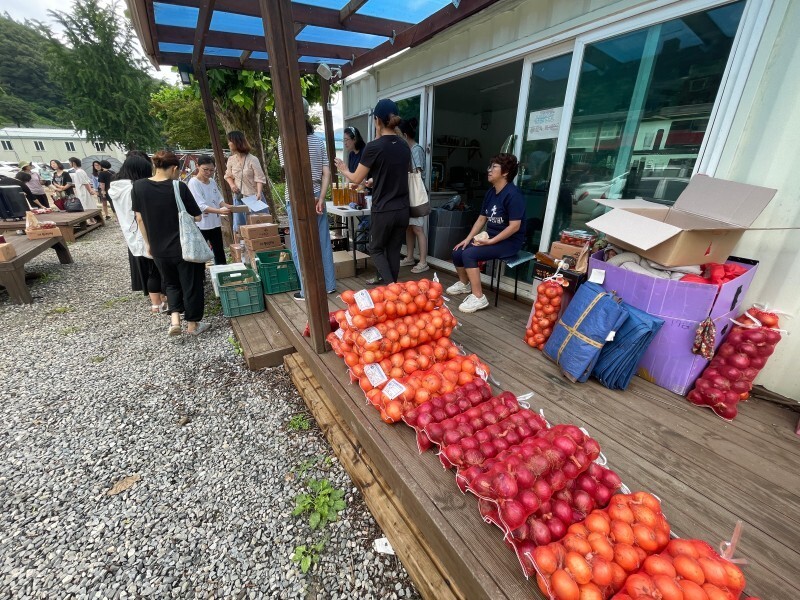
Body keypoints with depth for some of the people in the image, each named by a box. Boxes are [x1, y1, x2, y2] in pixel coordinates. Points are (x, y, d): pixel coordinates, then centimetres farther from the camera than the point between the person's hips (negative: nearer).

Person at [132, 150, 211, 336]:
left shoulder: (138, 186, -2)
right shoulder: (179, 187, -13)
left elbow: (140, 218, 3)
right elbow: (197, 217, -10)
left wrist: (147, 243, 13)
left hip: (159, 248, 4)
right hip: (185, 246, -4)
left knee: (171, 283, 23)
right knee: (191, 284, 11)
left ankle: (174, 319, 7)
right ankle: (192, 324, 20)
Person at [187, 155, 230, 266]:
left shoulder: (212, 181, 7)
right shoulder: (194, 183, -13)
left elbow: (219, 199, 10)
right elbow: (200, 206, -22)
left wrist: (227, 206, -11)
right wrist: (219, 211, -34)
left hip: (215, 223, 7)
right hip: (201, 225, -6)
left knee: (220, 253, 15)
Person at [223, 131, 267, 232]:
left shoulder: (252, 160, -9)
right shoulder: (231, 160, 7)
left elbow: (260, 178, -13)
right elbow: (228, 176, 19)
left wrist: (259, 193, -27)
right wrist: (232, 184, -3)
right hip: (238, 197, 5)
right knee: (238, 227, 8)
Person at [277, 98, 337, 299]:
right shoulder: (318, 140, 9)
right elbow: (327, 173, 2)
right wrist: (320, 198, -2)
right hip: (317, 197, 5)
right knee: (323, 242, 11)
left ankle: (308, 291, 8)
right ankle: (329, 285, 19)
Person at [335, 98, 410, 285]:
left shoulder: (374, 147, -12)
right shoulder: (405, 147, 6)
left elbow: (356, 179, -3)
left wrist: (344, 170, 17)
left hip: (383, 211, -5)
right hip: (403, 210, 5)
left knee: (375, 249, 13)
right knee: (394, 250, 15)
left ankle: (390, 285, 1)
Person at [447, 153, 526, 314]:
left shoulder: (513, 194, -18)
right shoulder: (491, 192, 9)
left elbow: (515, 226, -23)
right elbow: (482, 218, 12)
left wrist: (490, 242, -22)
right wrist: (468, 238, 2)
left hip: (509, 242, -8)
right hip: (490, 237, 8)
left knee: (469, 254, -27)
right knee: (457, 252, 0)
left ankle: (478, 298, -19)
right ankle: (464, 283, 26)